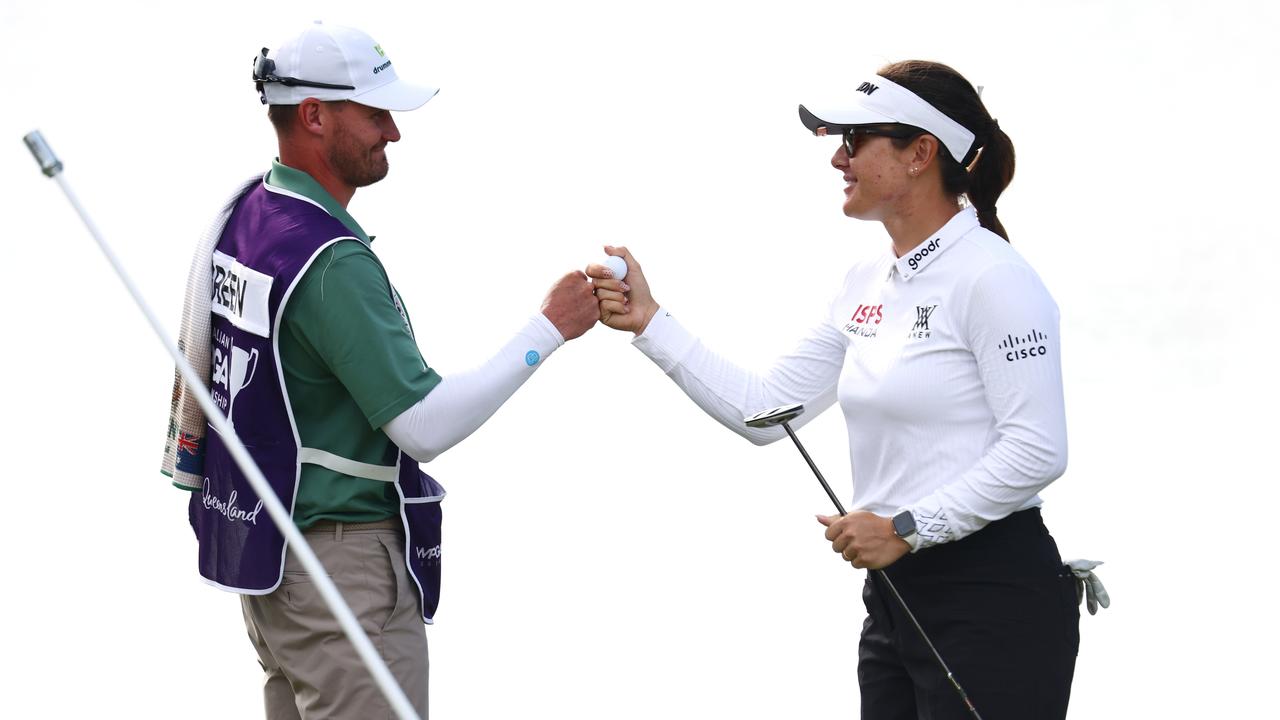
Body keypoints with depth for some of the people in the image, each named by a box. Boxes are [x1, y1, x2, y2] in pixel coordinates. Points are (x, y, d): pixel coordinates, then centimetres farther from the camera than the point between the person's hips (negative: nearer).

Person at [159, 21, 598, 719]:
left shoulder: (245, 211, 7)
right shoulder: (331, 261, -23)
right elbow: (426, 426, -24)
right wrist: (548, 329, -19)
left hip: (258, 542, 10)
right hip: (340, 558, -10)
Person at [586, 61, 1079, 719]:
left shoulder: (994, 277, -13)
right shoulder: (867, 285, 12)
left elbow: (1036, 450, -19)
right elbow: (762, 412, 11)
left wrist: (906, 528, -18)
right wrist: (650, 325, 6)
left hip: (992, 600, -9)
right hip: (896, 599, 9)